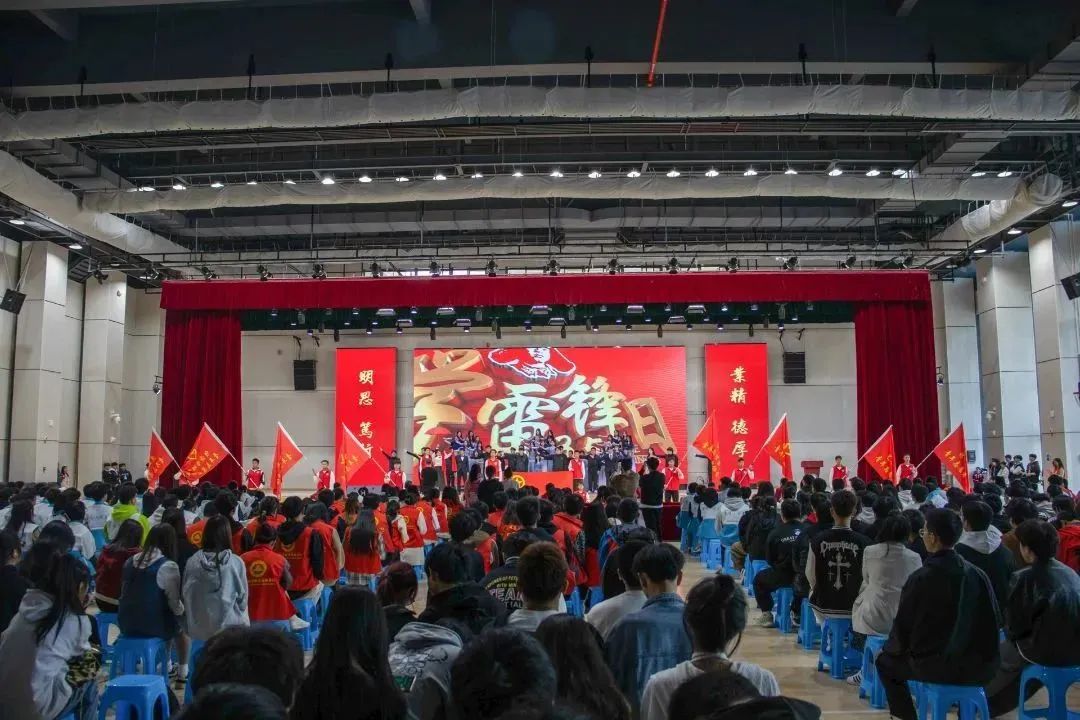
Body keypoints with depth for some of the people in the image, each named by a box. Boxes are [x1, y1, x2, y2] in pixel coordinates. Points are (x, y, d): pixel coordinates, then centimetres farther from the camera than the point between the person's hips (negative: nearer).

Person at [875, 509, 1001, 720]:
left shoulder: (921, 578, -17)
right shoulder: (977, 574, -5)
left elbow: (902, 626, -9)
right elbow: (993, 622, 5)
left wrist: (894, 648, 13)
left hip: (934, 668, -4)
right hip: (978, 667, 5)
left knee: (885, 661, 21)